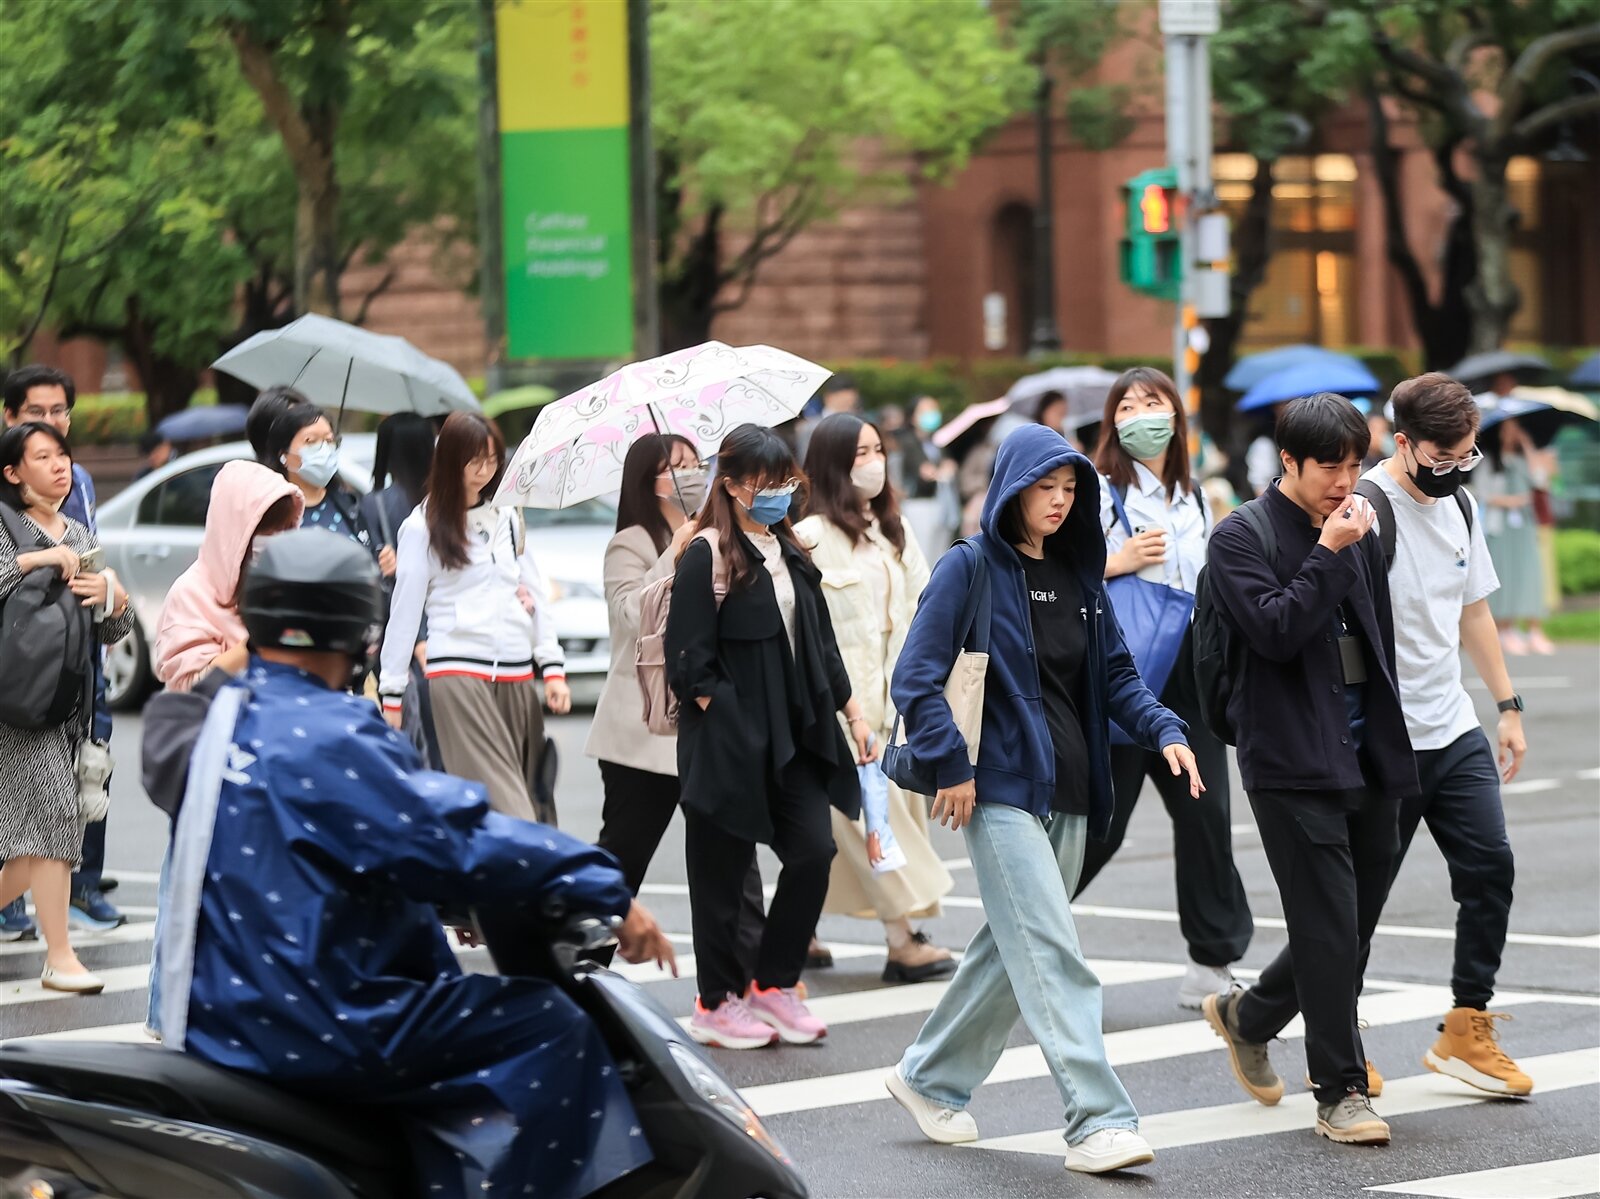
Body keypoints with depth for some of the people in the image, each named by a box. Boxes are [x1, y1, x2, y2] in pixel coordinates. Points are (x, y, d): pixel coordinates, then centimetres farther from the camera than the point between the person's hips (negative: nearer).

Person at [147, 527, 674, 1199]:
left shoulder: (221, 716, 11)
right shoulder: (325, 738, -18)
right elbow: (455, 841, -20)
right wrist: (608, 893, -13)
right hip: (306, 1029, -10)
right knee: (550, 1028, -9)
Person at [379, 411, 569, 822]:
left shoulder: (507, 518, 17)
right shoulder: (422, 526, 2)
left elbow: (536, 595, 16)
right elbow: (404, 611, 2)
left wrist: (553, 668, 5)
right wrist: (392, 693, 0)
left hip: (517, 676, 5)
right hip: (459, 673, -5)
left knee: (526, 794, 0)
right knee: (502, 803, -16)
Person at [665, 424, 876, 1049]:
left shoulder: (791, 554, 14)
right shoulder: (706, 557, -9)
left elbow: (820, 645, 20)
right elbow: (689, 661, -12)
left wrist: (853, 714, 15)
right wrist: (731, 723, -15)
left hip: (793, 737, 7)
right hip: (729, 743, -7)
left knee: (815, 850, -2)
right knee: (721, 869, 2)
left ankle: (774, 984, 13)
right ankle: (717, 1003, 14)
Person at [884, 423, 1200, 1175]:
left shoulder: (1079, 575, 13)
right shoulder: (970, 568, -6)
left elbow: (1116, 676, 16)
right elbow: (916, 678, -9)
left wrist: (1164, 730, -2)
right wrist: (950, 767, -15)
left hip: (1069, 794, 7)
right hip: (1001, 793, -7)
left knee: (1012, 948, 14)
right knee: (1052, 957, -13)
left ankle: (930, 1079, 30)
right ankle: (1096, 1121, -17)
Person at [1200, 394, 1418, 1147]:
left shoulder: (1358, 534, 14)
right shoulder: (1241, 539, -6)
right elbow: (1276, 631, -18)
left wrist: (1393, 746, 18)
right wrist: (1329, 553, -19)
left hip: (1366, 763, 7)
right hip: (1294, 765, -7)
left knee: (1353, 927, 11)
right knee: (1330, 929, -8)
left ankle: (1248, 1015, 34)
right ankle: (1341, 1092, 1)